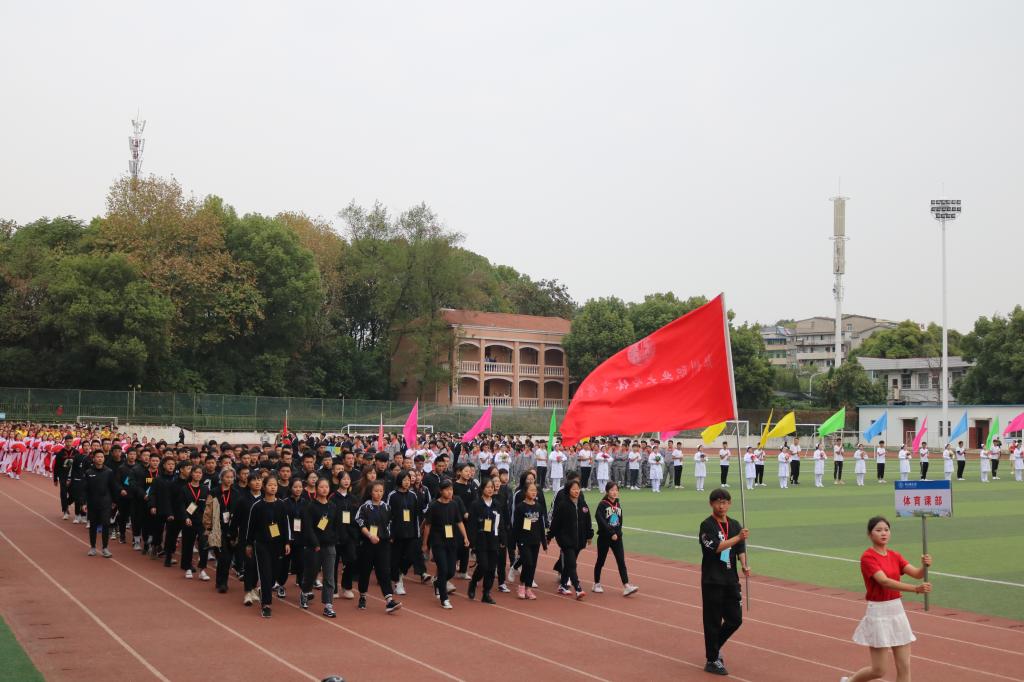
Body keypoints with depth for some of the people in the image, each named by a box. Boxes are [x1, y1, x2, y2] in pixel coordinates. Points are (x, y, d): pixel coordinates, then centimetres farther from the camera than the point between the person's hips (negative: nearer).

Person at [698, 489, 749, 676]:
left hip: (731, 580, 6)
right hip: (712, 581, -6)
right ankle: (712, 660, 11)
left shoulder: (735, 525, 10)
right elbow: (716, 547, -20)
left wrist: (744, 565, -12)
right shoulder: (707, 525, -9)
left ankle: (714, 647, 31)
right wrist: (738, 537, -27)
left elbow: (740, 549, 7)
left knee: (735, 619, 8)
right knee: (713, 621, -1)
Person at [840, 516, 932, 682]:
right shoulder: (867, 557, -13)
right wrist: (916, 589, -38)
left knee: (904, 667, 3)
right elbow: (884, 582, -27)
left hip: (898, 610, 7)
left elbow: (917, 574, -4)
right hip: (879, 612, -6)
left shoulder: (894, 556, 8)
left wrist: (925, 565, -27)